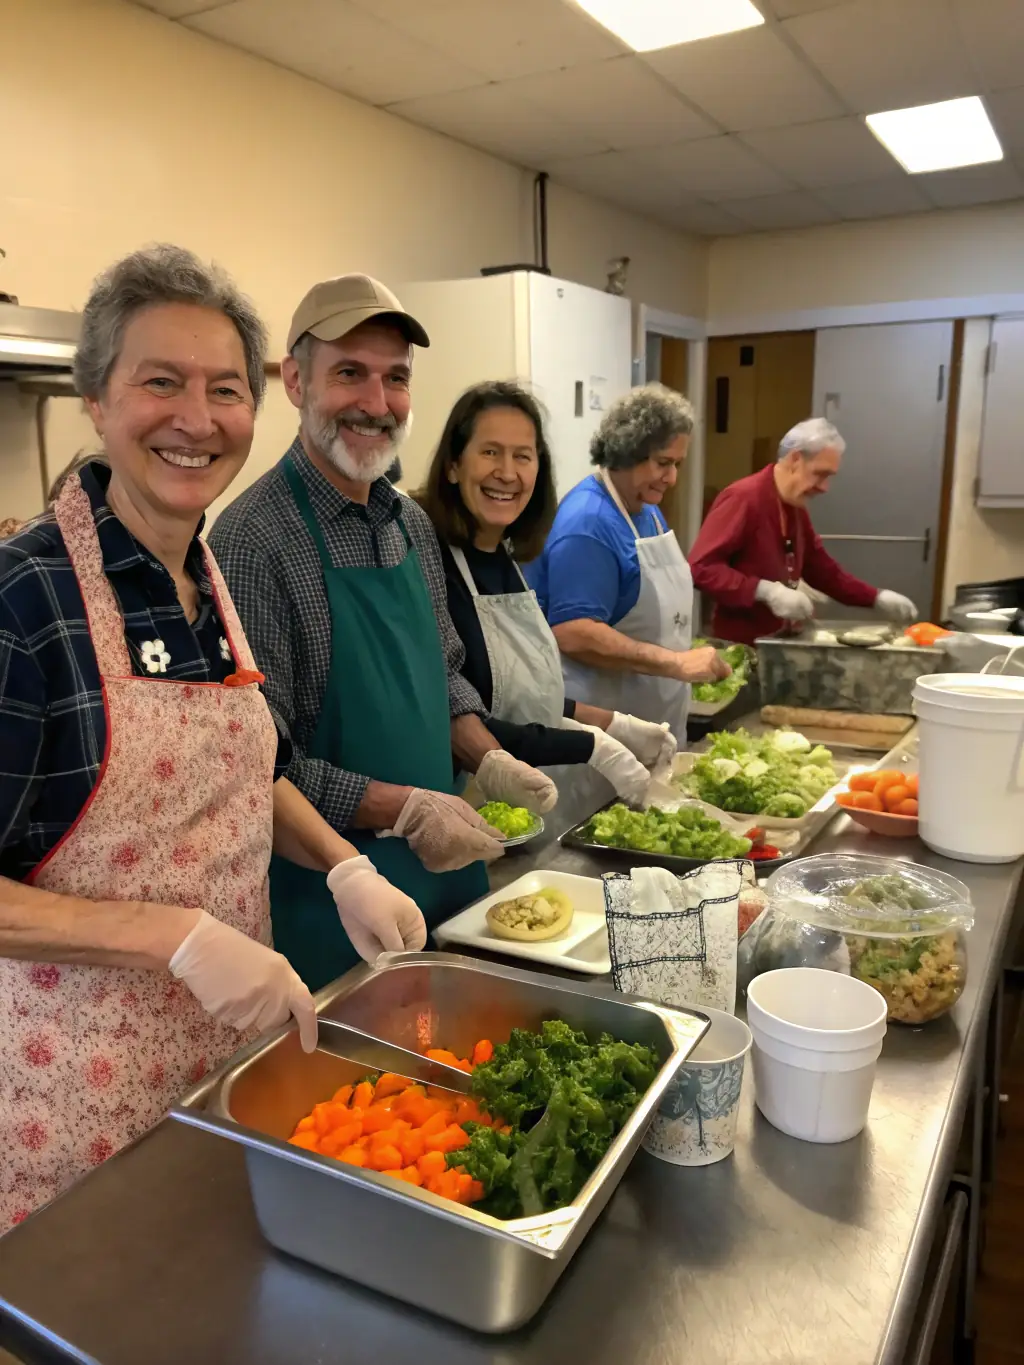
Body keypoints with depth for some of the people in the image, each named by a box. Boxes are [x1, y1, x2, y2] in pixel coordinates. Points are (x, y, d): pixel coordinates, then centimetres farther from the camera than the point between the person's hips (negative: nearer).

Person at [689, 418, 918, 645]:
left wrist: (876, 598, 12)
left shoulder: (797, 509, 12)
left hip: (776, 643, 8)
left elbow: (823, 570, 22)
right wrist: (766, 591, -28)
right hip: (738, 646, -8)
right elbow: (700, 567, -25)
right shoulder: (742, 498, -16)